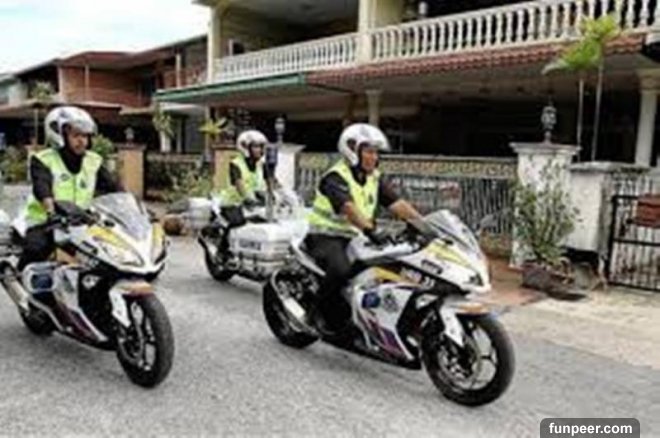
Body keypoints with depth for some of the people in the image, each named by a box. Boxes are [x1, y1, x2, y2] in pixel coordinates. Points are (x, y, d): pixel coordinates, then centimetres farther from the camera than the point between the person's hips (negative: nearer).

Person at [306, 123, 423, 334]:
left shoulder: (375, 178, 8)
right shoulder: (335, 177, -15)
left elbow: (397, 204, -1)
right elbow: (349, 208, -32)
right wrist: (370, 230, -48)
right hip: (327, 237, -7)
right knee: (341, 269, -36)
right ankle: (320, 311, -10)